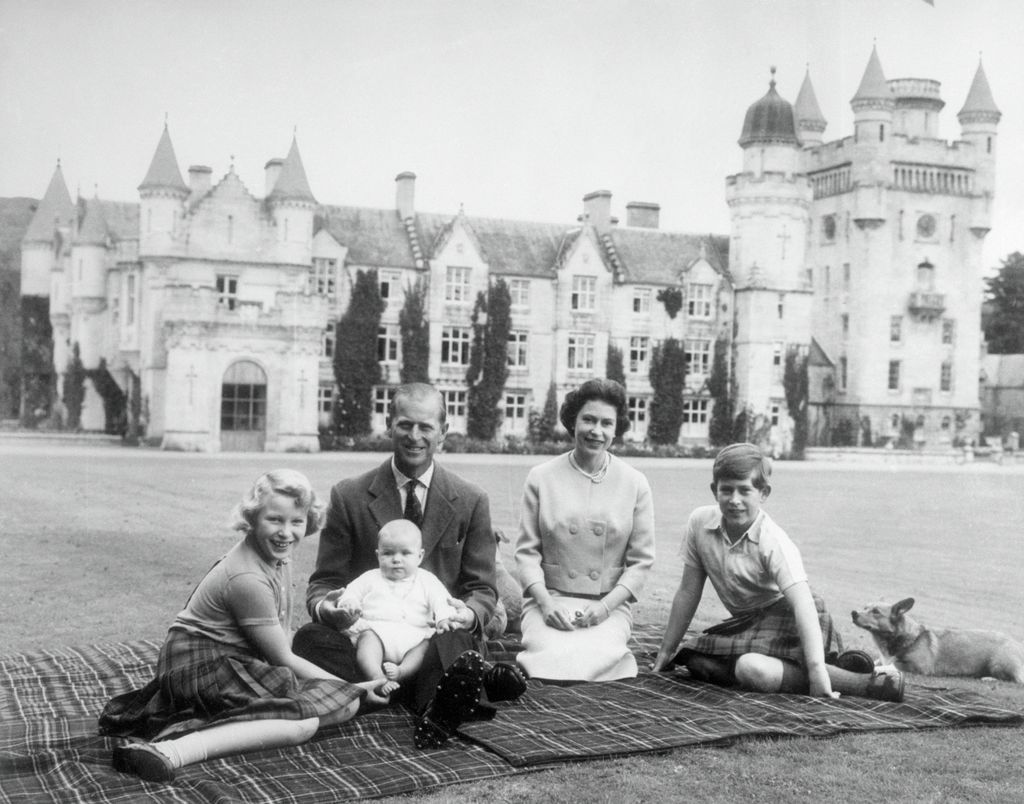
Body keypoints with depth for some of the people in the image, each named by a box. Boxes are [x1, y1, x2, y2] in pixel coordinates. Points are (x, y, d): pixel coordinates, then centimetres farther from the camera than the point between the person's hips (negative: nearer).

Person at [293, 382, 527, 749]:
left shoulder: (471, 501, 7)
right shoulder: (349, 496, 6)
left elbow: (482, 590, 9)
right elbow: (324, 581, 7)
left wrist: (469, 615, -17)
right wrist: (324, 606, -19)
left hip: (440, 636, -4)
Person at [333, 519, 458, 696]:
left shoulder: (427, 581, 22)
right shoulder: (371, 578, 26)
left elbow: (441, 601, 9)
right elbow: (352, 592, 18)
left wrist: (445, 618, -13)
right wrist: (349, 603, -7)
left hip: (414, 634, 1)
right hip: (375, 629, -1)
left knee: (426, 645, -29)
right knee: (368, 639, -33)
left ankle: (402, 672, -48)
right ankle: (377, 679, -52)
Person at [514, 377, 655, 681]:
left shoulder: (635, 484, 5)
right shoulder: (541, 478, 4)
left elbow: (641, 560, 5)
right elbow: (527, 551, 4)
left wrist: (605, 606, -9)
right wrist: (546, 602, -11)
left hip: (610, 605, 0)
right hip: (549, 601, 0)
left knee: (592, 657, -31)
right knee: (555, 658, -31)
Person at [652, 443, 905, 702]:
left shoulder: (774, 543, -23)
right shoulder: (700, 522, -8)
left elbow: (802, 603, -34)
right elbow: (688, 592, 2)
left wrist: (816, 670, -45)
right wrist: (666, 651, 5)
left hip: (788, 619, -8)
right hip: (748, 621, 8)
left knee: (753, 669, -33)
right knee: (695, 661, -14)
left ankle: (864, 683, -28)